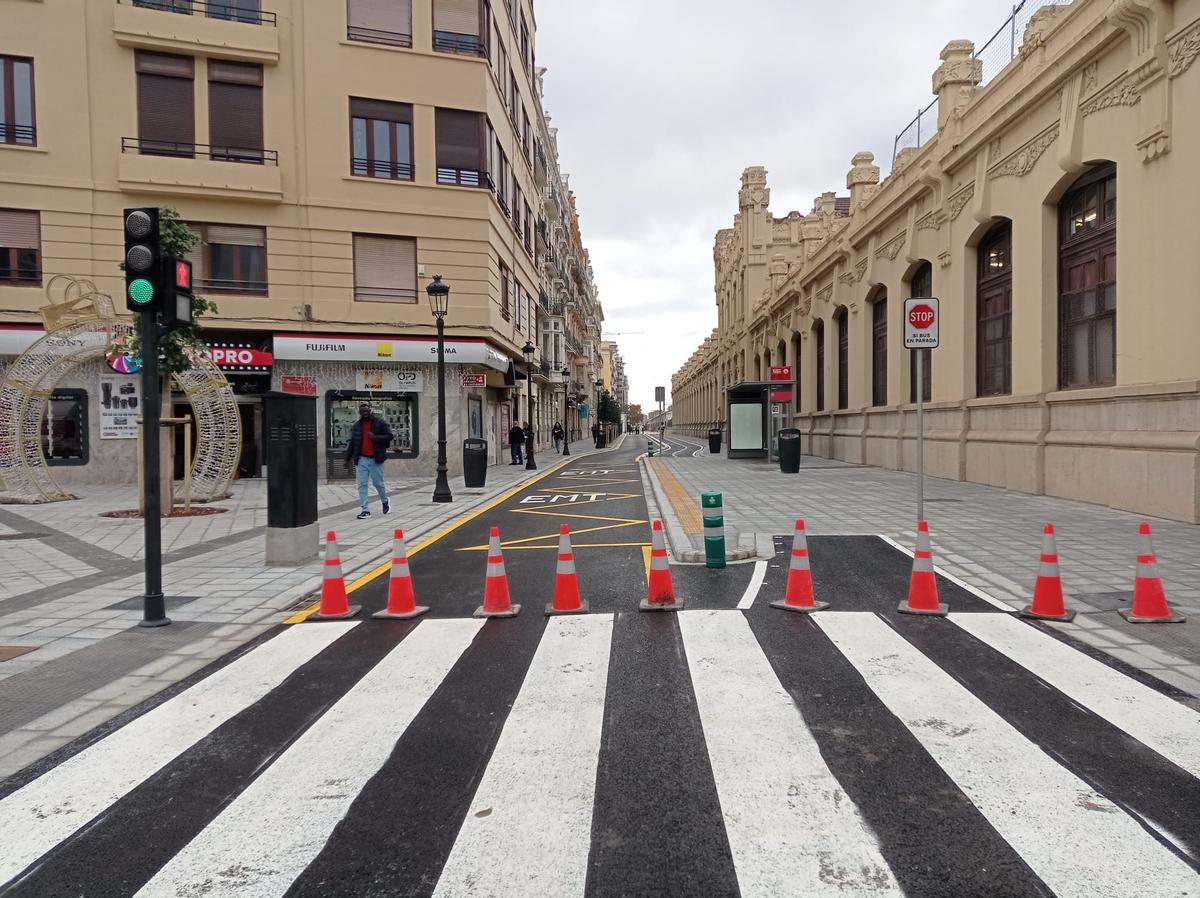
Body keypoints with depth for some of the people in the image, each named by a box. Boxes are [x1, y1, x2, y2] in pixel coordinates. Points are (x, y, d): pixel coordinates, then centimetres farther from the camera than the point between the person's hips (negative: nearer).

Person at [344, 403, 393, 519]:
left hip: (376, 459, -3)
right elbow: (352, 443, 15)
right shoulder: (356, 426, 10)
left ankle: (385, 501, 32)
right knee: (362, 485, -2)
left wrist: (375, 437, -18)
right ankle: (365, 510, 1)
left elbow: (389, 436, -5)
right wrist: (348, 458, 13)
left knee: (378, 483, 4)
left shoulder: (380, 423, 0)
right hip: (361, 459, 3)